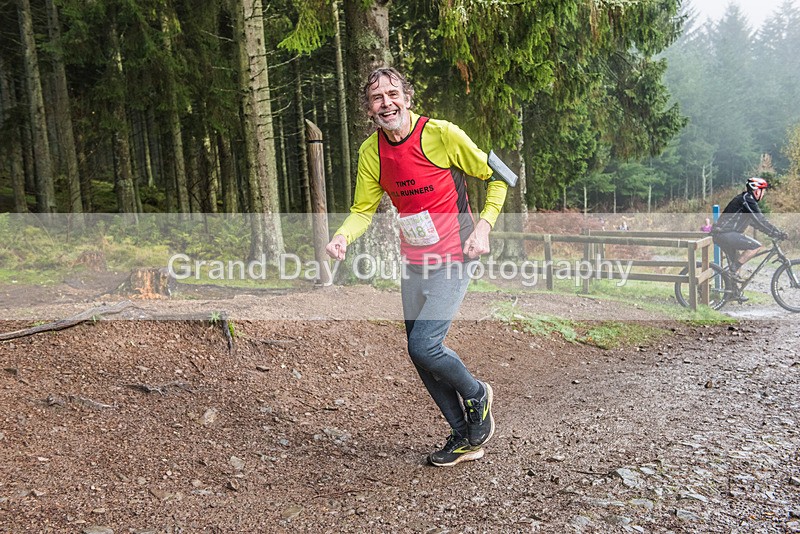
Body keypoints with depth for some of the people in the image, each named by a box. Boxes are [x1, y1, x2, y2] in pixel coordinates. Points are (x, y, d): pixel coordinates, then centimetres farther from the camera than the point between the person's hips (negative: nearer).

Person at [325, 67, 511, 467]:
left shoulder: (442, 135, -14)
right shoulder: (371, 152, 0)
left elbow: (496, 178, -3)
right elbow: (363, 209, 5)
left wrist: (484, 226, -15)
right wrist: (342, 237, -15)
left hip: (451, 261, -6)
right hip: (413, 266, 6)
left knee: (424, 346, -17)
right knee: (420, 355, 9)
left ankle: (477, 395, 16)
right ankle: (465, 437, 28)